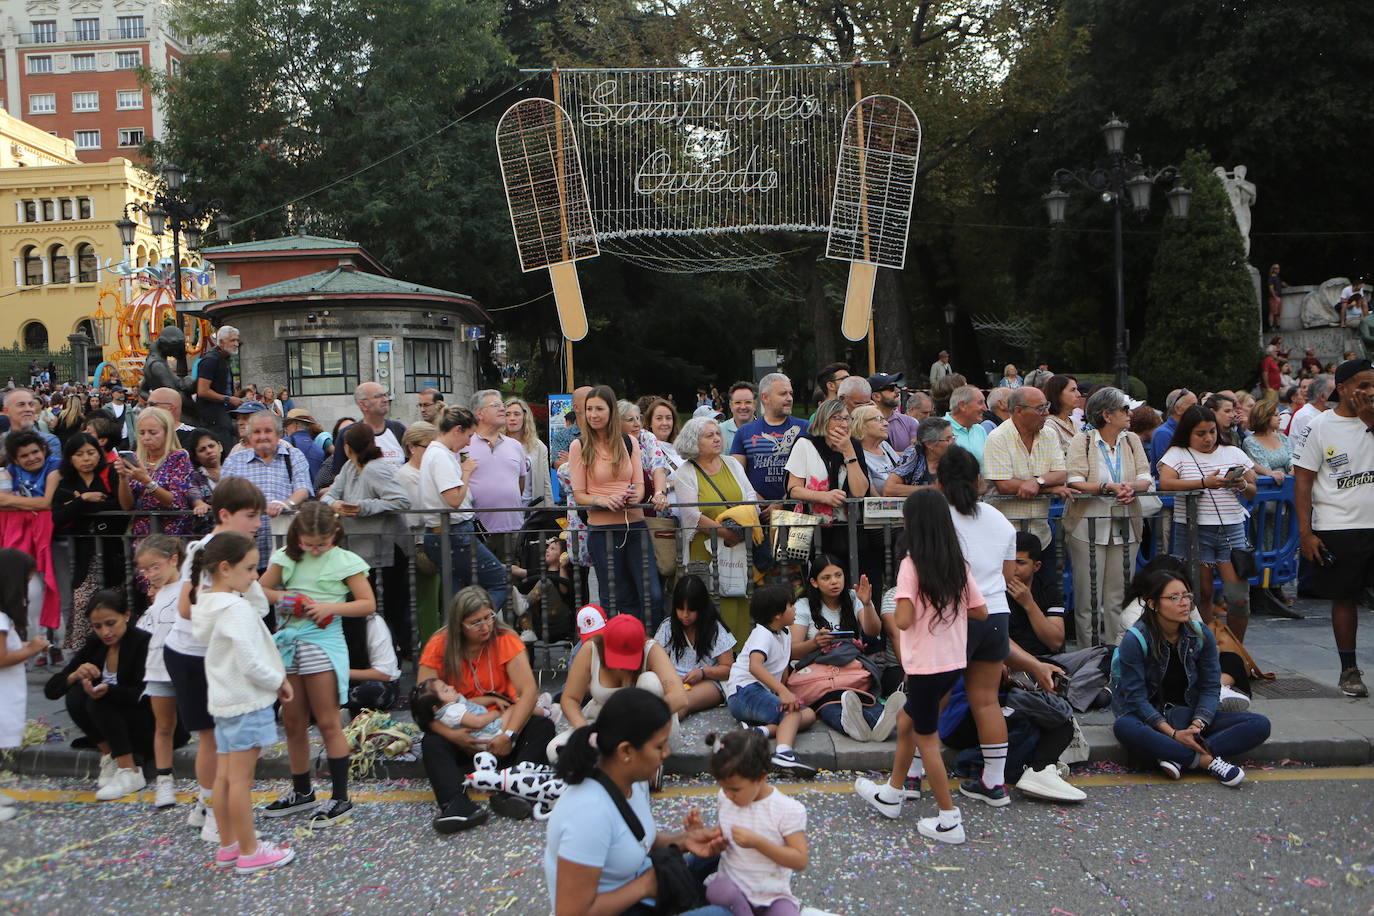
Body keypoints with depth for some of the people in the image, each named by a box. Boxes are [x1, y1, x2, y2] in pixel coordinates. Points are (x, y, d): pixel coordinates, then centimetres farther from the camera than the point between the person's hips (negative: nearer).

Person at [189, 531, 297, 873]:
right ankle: (249, 852, 8)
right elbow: (250, 663, -24)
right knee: (241, 778, -1)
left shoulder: (205, 602, 8)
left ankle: (228, 845, 26)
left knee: (224, 775, 15)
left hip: (223, 700, 9)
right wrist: (280, 682, -8)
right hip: (246, 701, -9)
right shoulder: (237, 609, -20)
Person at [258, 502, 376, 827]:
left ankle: (340, 798, 5)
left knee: (328, 723, -2)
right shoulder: (286, 557, 7)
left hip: (322, 642, -5)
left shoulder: (344, 561, -5)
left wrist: (330, 607, -19)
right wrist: (284, 598, -10)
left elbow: (368, 603, -7)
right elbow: (260, 589, 9)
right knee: (293, 723, 13)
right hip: (286, 642, 5)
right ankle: (302, 792, 28)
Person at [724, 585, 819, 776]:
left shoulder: (785, 633, 15)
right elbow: (755, 666, -32)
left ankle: (764, 730, -26)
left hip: (765, 694, 9)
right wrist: (783, 691, -41)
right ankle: (783, 753, -50)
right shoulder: (763, 634, -14)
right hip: (744, 691, -9)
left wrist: (786, 693, 3)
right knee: (792, 711, -29)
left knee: (809, 714, -8)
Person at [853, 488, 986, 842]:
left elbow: (904, 620, -24)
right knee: (907, 721, 23)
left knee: (926, 738, 7)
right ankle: (893, 794, 37)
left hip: (925, 666, -7)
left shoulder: (912, 564, -18)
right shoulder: (958, 563, 1)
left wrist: (894, 614, -3)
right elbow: (981, 611, 5)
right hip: (954, 661, 7)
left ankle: (950, 820, 12)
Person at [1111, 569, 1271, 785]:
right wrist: (1172, 734, -26)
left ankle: (1178, 757, -30)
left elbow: (1210, 687, -1)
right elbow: (1135, 697, -17)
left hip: (1188, 714, 5)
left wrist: (1197, 725, -19)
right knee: (1124, 727, -39)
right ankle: (1207, 760, -30)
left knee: (1260, 725, -15)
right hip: (1149, 717, -4)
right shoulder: (1135, 640, -14)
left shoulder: (1201, 635, -1)